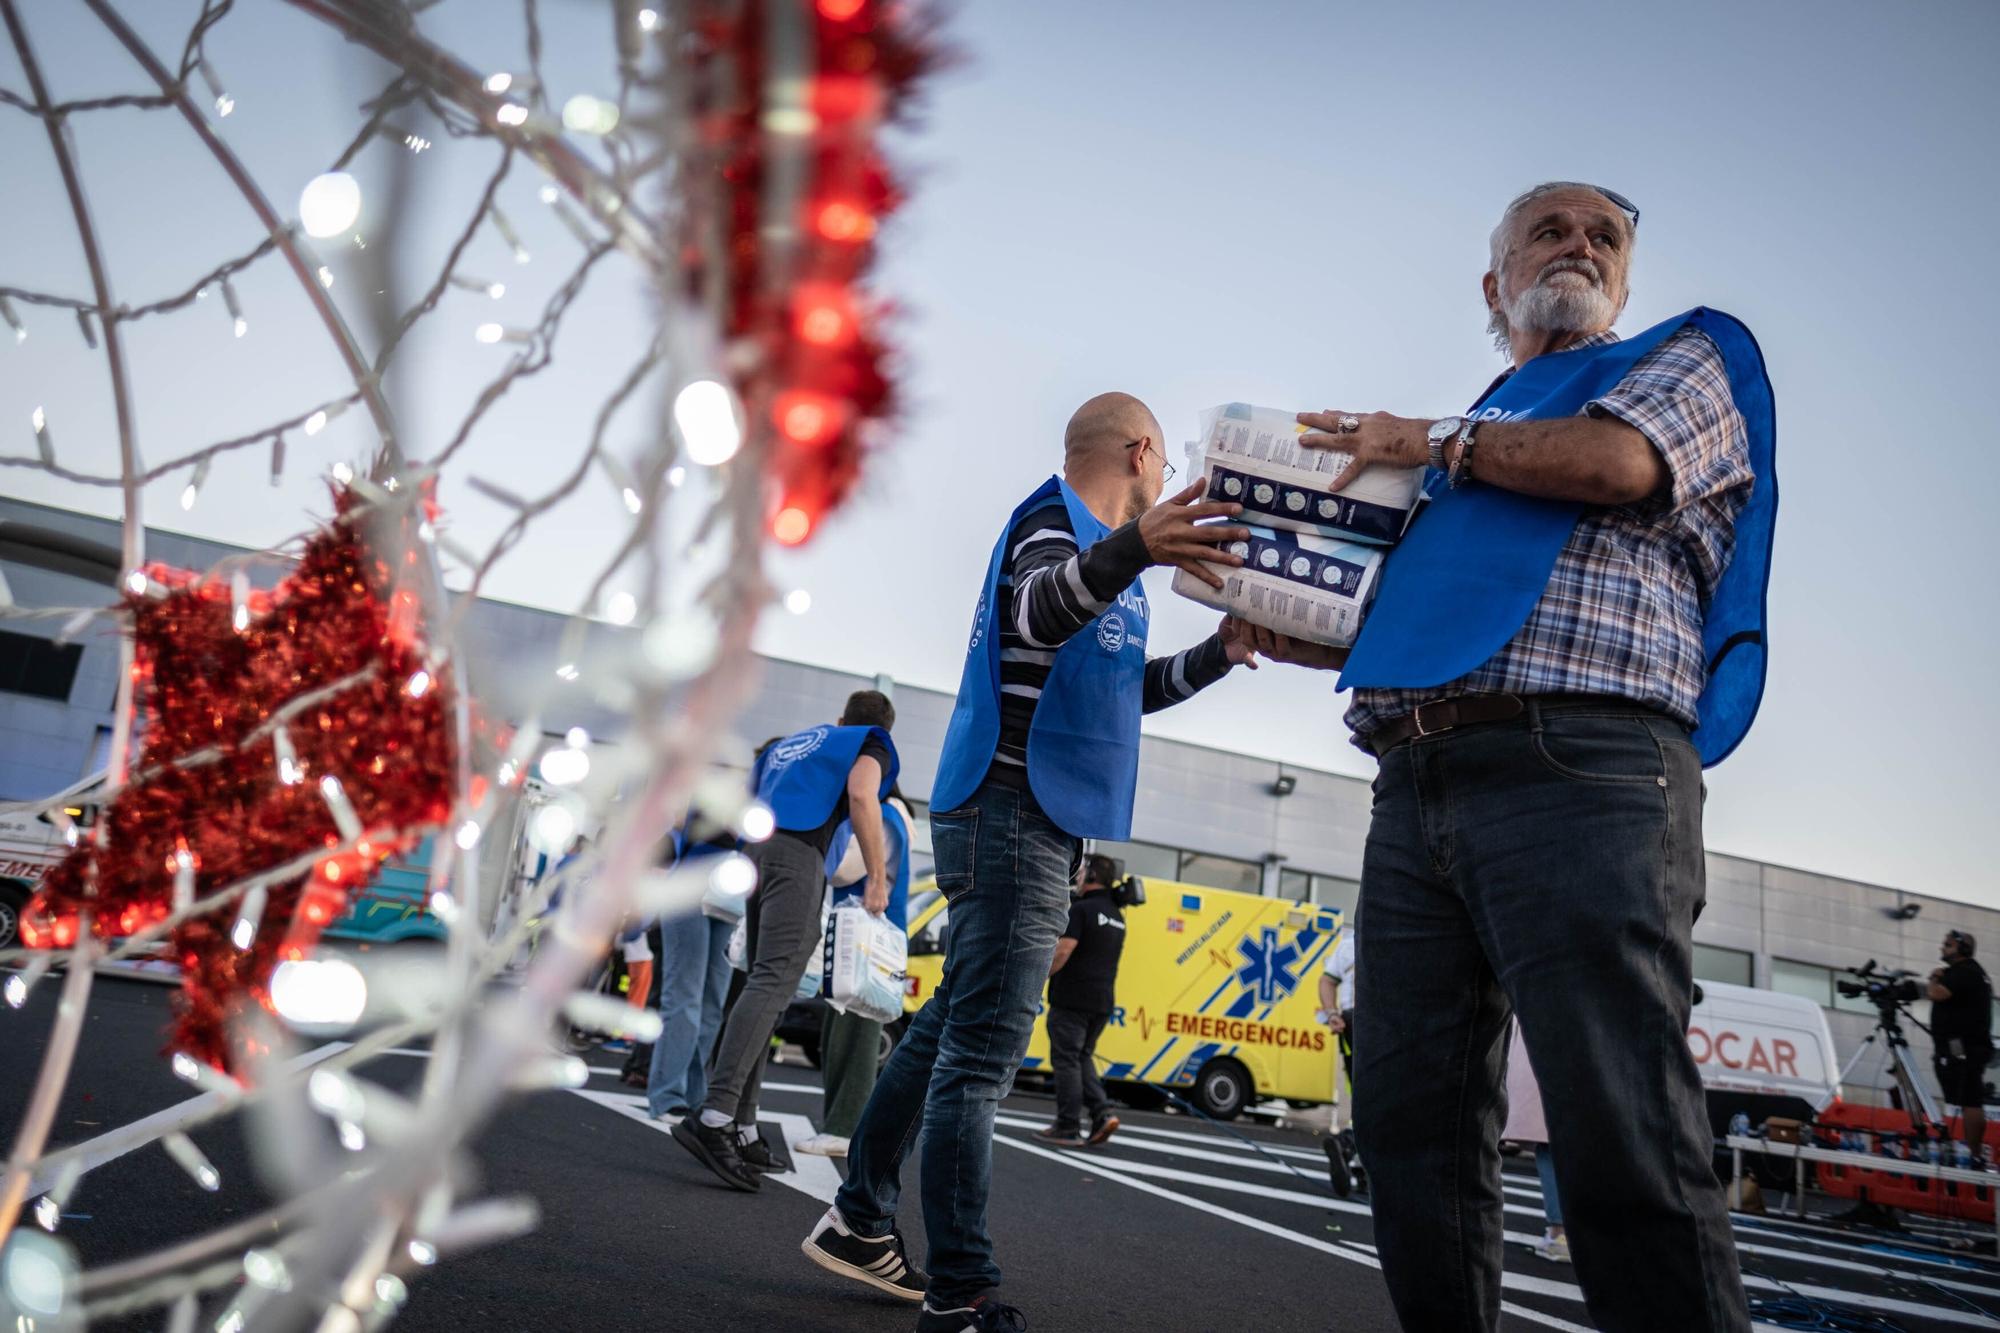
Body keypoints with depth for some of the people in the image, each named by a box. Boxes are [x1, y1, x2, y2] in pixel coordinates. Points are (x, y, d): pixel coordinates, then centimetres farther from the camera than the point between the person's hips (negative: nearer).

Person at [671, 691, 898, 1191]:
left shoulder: (788, 743, 32)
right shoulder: (872, 744, 13)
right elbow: (860, 795, -7)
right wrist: (878, 878, -6)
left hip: (755, 851, 7)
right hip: (798, 853, -7)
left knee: (764, 985, 8)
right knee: (773, 982, -17)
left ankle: (741, 1129, 4)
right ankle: (713, 1117, -31)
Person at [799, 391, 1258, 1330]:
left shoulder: (1090, 541, 24)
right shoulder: (1053, 519, -7)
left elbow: (1126, 689, 32)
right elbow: (1036, 609, -32)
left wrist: (1220, 652, 23)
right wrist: (1129, 548, -51)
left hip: (1024, 824, 11)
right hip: (1013, 817, -11)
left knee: (954, 1027, 14)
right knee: (982, 1047, -12)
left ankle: (859, 1221, 23)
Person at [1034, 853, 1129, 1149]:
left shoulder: (1081, 909, -12)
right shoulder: (1116, 916, 14)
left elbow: (1063, 950, -20)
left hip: (1073, 999, -8)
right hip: (1102, 1001, 8)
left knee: (1066, 1060, -1)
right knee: (1082, 1057, 17)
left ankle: (1068, 1128, 1)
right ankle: (1102, 1113, 3)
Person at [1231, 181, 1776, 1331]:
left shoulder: (1684, 358, 17)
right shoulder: (1470, 446, 33)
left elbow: (1620, 462, -8)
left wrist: (1425, 441, 4)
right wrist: (1282, 635, 16)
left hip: (1578, 770, -6)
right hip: (1415, 792, 6)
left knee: (1625, 1142, -13)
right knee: (1413, 1125, 3)